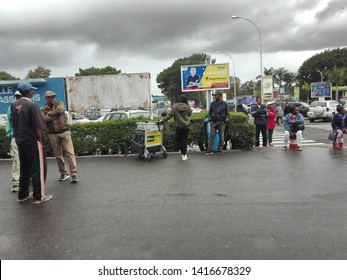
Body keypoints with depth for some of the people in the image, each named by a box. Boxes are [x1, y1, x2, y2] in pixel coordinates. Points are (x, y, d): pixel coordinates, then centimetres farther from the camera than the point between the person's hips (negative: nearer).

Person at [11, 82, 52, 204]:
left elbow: (13, 124, 13)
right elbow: (37, 126, -17)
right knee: (38, 168, 1)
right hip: (32, 141, -7)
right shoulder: (31, 105, -15)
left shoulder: (14, 105, 6)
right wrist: (40, 141, -8)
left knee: (24, 168, 17)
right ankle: (38, 196, 5)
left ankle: (23, 195, 25)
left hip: (19, 141, 7)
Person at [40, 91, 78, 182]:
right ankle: (63, 173, 22)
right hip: (53, 134, 1)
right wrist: (55, 116, -13)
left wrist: (49, 114, -7)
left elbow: (60, 110, -16)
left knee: (70, 153, -9)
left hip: (65, 132, -1)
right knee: (58, 155, 8)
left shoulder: (59, 104, 8)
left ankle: (74, 174, -9)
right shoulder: (43, 109, 5)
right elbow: (44, 119, -14)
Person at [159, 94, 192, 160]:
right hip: (186, 126, 1)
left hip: (178, 126, -1)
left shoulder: (175, 107, -7)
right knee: (184, 140, 6)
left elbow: (169, 115, -10)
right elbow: (189, 114, 13)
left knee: (179, 140, 14)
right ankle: (184, 155, 9)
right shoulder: (187, 107, -4)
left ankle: (183, 153, 19)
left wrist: (162, 121, -6)